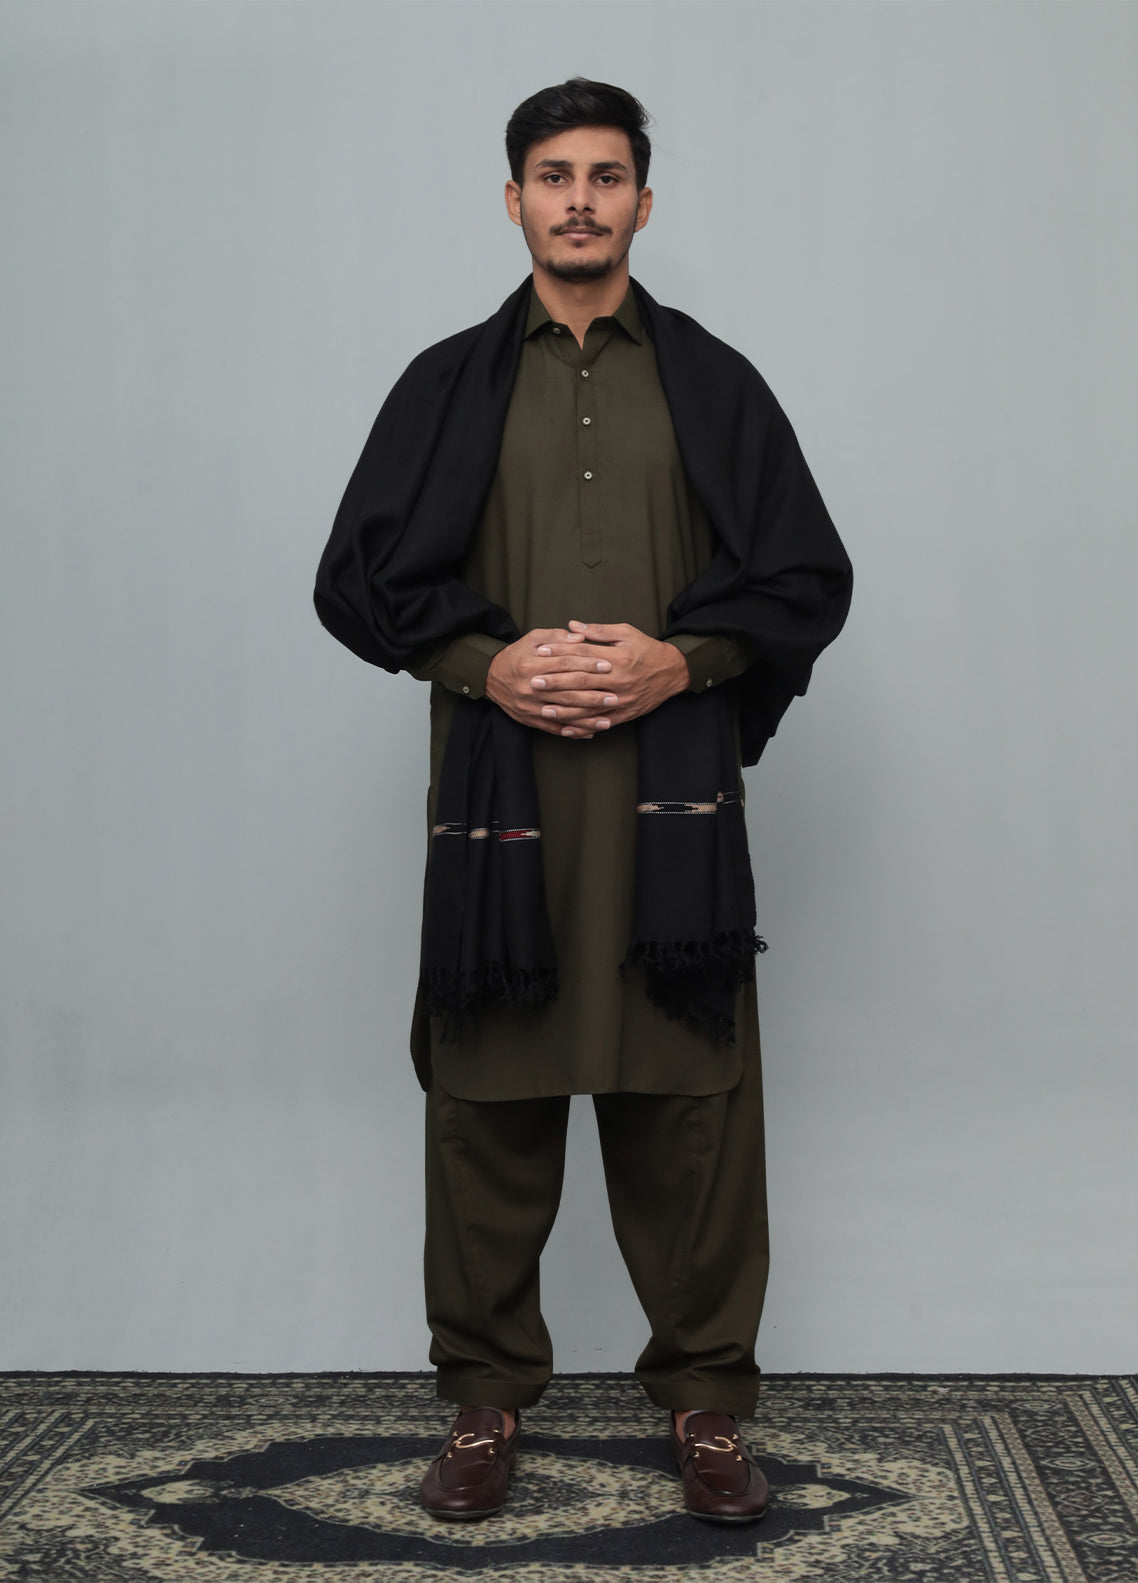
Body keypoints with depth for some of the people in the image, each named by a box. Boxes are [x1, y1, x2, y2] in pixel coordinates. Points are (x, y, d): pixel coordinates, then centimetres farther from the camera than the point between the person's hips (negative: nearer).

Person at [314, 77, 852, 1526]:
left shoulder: (714, 384, 11)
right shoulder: (447, 386, 11)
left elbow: (809, 579, 8)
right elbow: (358, 578, 7)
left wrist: (677, 659, -9)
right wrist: (492, 661, -9)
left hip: (673, 796, 0)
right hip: (497, 794, 0)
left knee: (689, 1104, 2)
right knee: (488, 1098, 5)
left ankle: (705, 1396, 18)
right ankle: (485, 1396, 20)